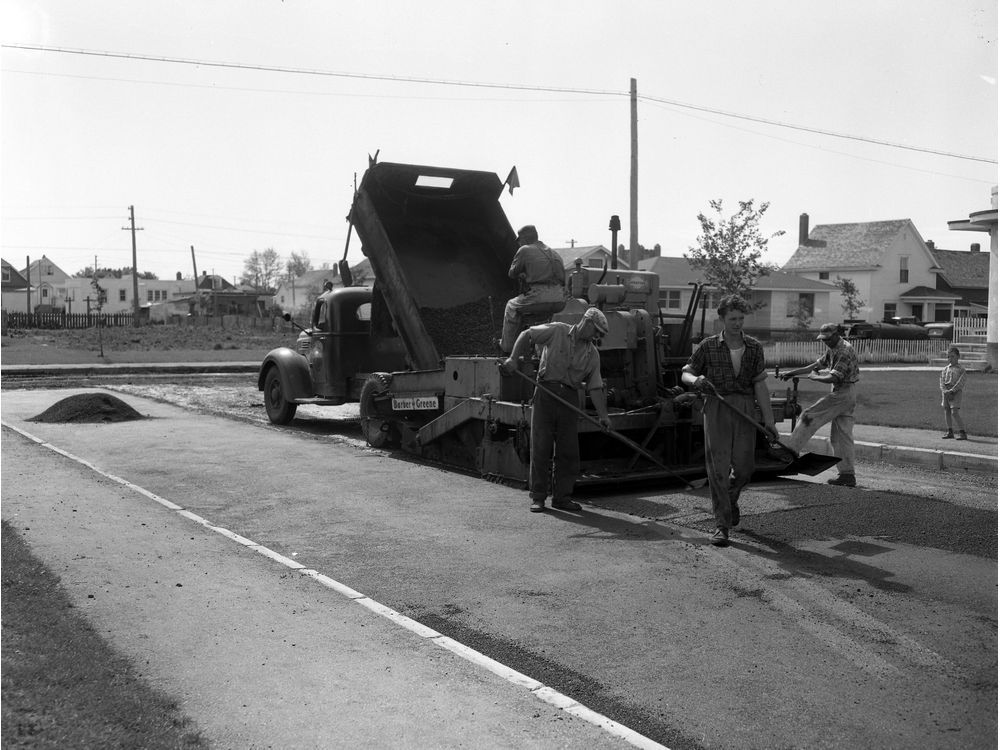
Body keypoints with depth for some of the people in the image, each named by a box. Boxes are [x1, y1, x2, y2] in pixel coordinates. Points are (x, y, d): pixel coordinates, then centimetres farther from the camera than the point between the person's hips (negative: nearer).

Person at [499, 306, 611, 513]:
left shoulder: (592, 354, 11)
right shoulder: (557, 331, 1)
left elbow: (595, 387, 6)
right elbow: (527, 335, 4)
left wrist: (602, 414, -4)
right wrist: (513, 358, -8)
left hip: (570, 399, 4)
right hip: (546, 393, -4)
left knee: (568, 451, 3)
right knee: (541, 446, -3)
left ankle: (562, 496, 15)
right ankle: (537, 497, 5)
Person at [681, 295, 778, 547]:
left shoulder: (754, 347, 6)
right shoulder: (708, 346, 2)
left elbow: (760, 385, 4)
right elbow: (685, 373, 7)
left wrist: (769, 420, 0)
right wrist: (696, 380, -17)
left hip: (746, 409, 2)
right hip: (717, 409, -2)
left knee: (744, 467, 5)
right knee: (718, 467, -5)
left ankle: (731, 498, 39)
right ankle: (722, 524, 2)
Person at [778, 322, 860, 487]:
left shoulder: (845, 351, -17)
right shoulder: (832, 350, 14)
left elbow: (833, 378, -24)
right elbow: (817, 365, 20)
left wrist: (815, 377, -7)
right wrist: (791, 373, 15)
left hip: (843, 393, -10)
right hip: (844, 395, 10)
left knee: (809, 417, -8)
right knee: (841, 436, 8)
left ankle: (789, 450, -4)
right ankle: (847, 475, 9)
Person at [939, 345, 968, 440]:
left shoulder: (961, 369, -2)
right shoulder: (945, 369, 13)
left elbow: (961, 383, -10)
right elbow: (942, 380, 6)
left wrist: (951, 390, -18)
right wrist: (944, 390, -11)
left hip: (956, 392, -6)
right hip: (945, 392, 6)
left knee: (954, 412, -13)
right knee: (947, 412, 8)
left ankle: (962, 433, -9)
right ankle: (950, 432, 19)